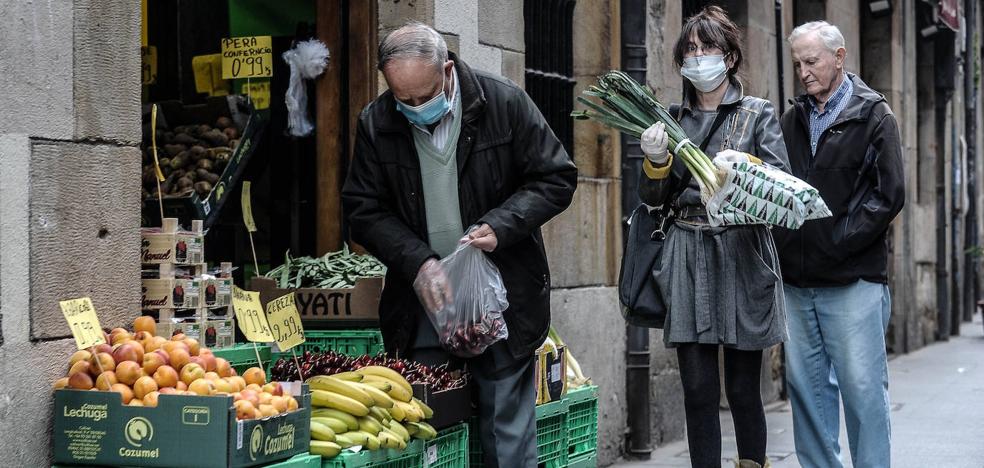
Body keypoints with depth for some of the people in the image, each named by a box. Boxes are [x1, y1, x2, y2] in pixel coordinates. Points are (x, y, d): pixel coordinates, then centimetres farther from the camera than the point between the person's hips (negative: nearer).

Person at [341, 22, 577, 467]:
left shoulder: (504, 102, -7)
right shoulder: (376, 123, -1)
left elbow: (556, 179, 0)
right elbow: (363, 210, 3)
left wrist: (501, 225, -15)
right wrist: (418, 262, -12)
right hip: (423, 298, 2)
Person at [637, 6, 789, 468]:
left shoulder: (758, 114, 7)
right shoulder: (672, 118, 13)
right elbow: (653, 198, 11)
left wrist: (749, 167, -21)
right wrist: (656, 161, -9)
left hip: (742, 257, -2)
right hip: (687, 260, 2)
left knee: (743, 390, 0)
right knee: (698, 390, -1)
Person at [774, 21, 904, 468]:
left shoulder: (873, 117, 0)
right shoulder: (792, 120, 15)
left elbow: (889, 194, -8)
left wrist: (837, 241, -13)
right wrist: (783, 243, 0)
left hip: (853, 280, -5)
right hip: (796, 281, 5)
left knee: (863, 388, -4)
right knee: (806, 385, 8)